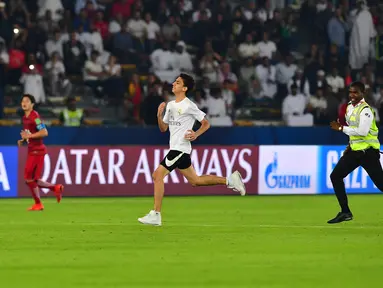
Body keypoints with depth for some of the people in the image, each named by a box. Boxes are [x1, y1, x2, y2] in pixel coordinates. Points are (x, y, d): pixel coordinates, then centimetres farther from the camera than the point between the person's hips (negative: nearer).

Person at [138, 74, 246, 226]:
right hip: (175, 148, 9)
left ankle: (156, 215, -11)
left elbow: (206, 124, -1)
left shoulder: (189, 106, -9)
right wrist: (159, 115, 0)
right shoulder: (170, 105, 15)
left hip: (180, 148, -9)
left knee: (158, 174, -13)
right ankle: (230, 180, 21)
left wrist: (196, 134, -17)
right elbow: (163, 128, 18)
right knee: (194, 180, 14)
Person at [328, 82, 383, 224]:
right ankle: (345, 212, 11)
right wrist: (350, 145, 16)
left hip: (368, 152, -9)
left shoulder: (366, 110, -16)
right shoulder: (349, 107, 10)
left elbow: (362, 131, -27)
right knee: (335, 176, 5)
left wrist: (342, 128, -20)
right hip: (355, 150, 9)